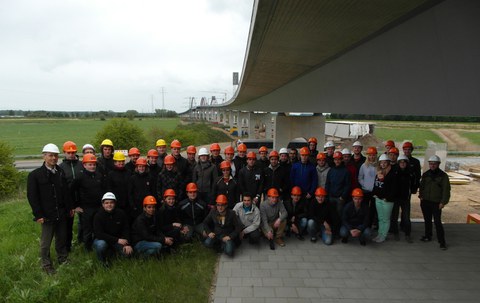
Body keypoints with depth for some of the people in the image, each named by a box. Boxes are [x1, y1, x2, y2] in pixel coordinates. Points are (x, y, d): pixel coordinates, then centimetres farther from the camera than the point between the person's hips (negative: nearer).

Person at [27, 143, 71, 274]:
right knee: (46, 242, 9)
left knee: (62, 239, 16)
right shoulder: (35, 175, -9)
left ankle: (63, 259, 34)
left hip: (61, 214, 4)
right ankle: (46, 265, 24)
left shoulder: (61, 173, 3)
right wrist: (38, 215, -13)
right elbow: (32, 196, -9)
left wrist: (69, 208, 9)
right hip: (47, 215, -4)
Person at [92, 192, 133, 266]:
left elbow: (126, 230, -2)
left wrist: (128, 244, -17)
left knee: (128, 252, -20)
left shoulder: (121, 213, -5)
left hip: (118, 240, 3)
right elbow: (98, 234, -21)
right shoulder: (98, 215, -14)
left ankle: (112, 251, 14)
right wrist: (117, 240, -27)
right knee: (101, 244, -37)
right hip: (102, 239, -3)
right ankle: (102, 260, -3)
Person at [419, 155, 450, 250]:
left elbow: (446, 189, -6)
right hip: (425, 202, 4)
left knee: (437, 222, -7)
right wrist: (421, 195, 5)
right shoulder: (425, 174, 7)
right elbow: (422, 186, 17)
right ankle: (428, 236, 30)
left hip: (436, 203, -4)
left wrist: (443, 202, -10)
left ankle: (442, 242, 1)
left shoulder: (443, 175, -5)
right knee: (427, 220, 15)